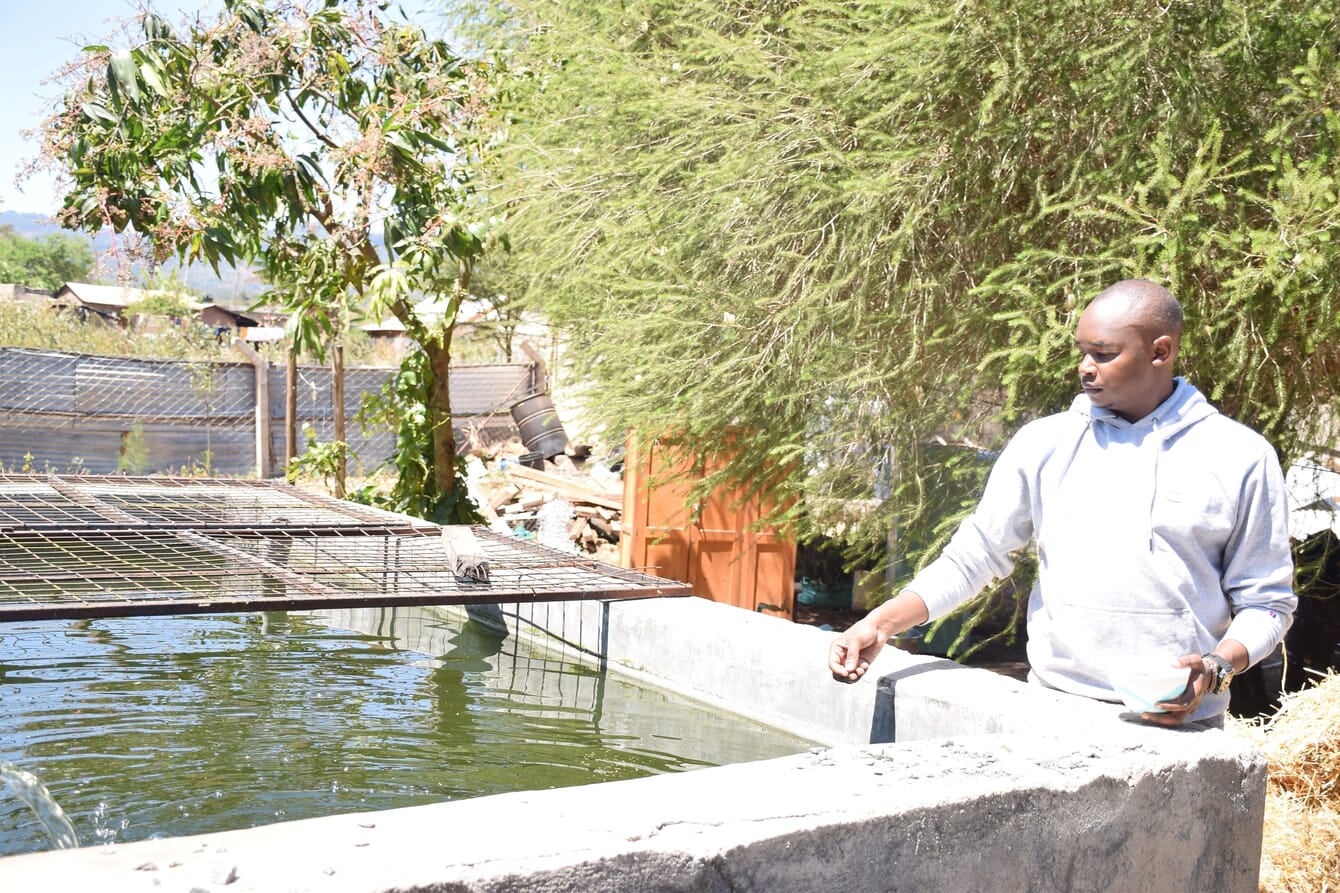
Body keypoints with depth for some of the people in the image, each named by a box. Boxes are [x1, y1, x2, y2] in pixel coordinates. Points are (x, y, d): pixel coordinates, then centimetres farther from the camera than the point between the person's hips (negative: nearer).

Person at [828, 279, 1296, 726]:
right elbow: (972, 556, 6)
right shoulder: (1044, 444, 4)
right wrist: (879, 625, -5)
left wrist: (1215, 668, -15)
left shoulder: (1240, 457, 1)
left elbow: (1266, 602, 4)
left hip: (1178, 725, -1)